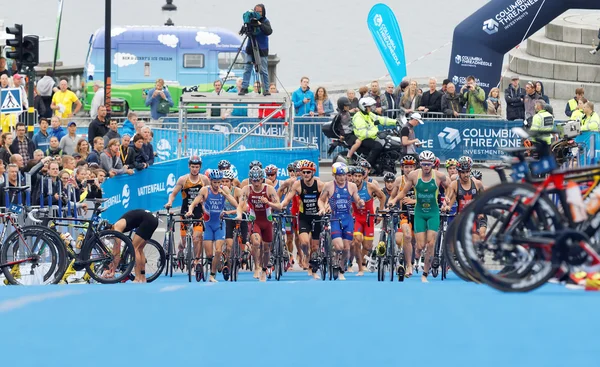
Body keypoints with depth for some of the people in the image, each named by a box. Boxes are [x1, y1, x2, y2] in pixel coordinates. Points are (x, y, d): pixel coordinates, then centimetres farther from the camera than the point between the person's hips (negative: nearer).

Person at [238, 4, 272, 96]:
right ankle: (244, 88, 6)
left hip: (261, 50, -3)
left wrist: (260, 24, -30)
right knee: (247, 69, 2)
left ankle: (266, 89, 6)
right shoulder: (251, 20, 2)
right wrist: (244, 29, -17)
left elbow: (269, 31, -20)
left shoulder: (265, 22, -5)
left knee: (263, 71, -1)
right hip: (250, 49, 3)